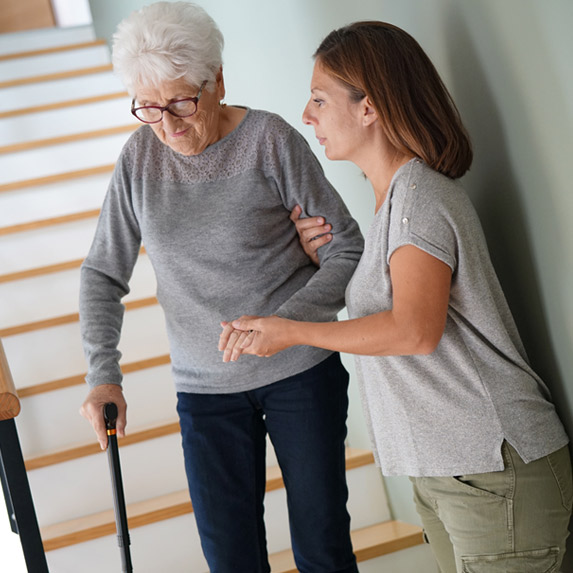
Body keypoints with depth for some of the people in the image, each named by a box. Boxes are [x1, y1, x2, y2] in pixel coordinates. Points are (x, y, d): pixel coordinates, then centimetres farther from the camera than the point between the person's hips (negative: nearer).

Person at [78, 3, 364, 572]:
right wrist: (103, 375, -8)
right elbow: (102, 274, 5)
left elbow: (347, 250, -9)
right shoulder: (140, 156, -1)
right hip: (204, 387, 2)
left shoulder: (270, 140, -10)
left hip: (300, 371, -2)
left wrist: (281, 323, -23)